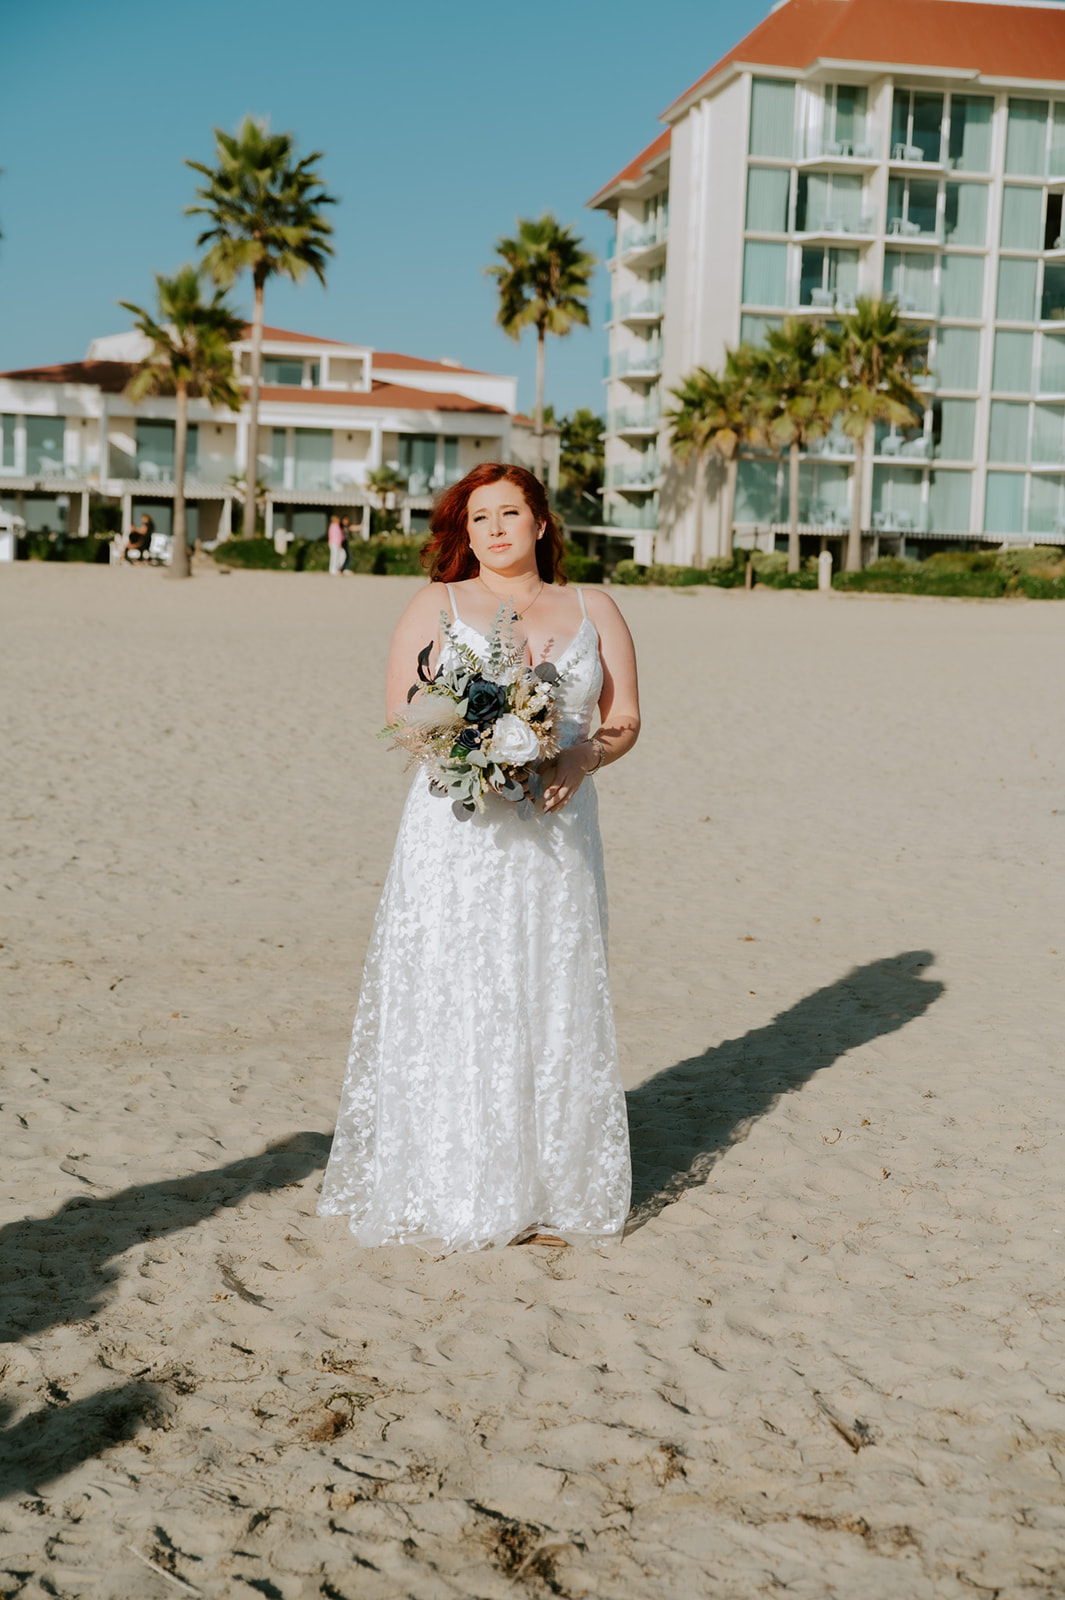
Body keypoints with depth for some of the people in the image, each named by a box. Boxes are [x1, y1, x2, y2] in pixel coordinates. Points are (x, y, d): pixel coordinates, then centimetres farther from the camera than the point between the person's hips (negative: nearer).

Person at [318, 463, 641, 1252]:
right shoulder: (437, 607, 8)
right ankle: (446, 1195, 3)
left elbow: (625, 718, 9)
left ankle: (554, 1192, 11)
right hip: (458, 833, -2)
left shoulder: (594, 611, 13)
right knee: (450, 1003, -4)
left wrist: (582, 757, -12)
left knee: (553, 1002, 3)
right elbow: (401, 717, 2)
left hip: (556, 830, 2)